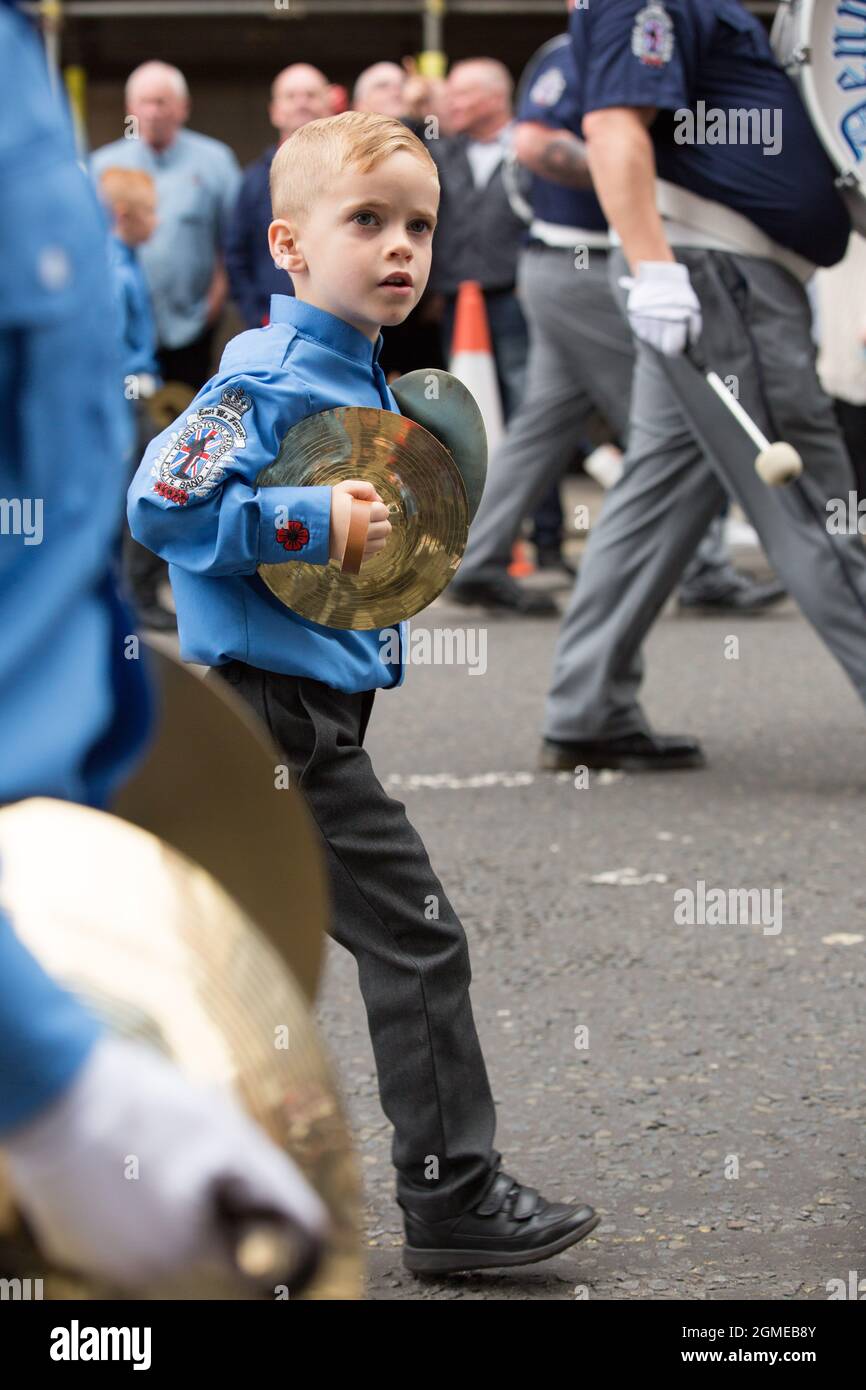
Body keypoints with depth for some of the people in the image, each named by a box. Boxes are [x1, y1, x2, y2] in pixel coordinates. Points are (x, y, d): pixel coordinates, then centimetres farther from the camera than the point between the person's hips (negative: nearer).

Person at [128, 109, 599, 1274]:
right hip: (282, 710, -10)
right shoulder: (271, 377, -15)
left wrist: (379, 540, 10)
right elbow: (163, 502, -23)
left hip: (308, 708, 10)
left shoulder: (356, 378, 15)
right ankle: (454, 1195, -2)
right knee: (414, 937, -7)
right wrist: (312, 526, -25)